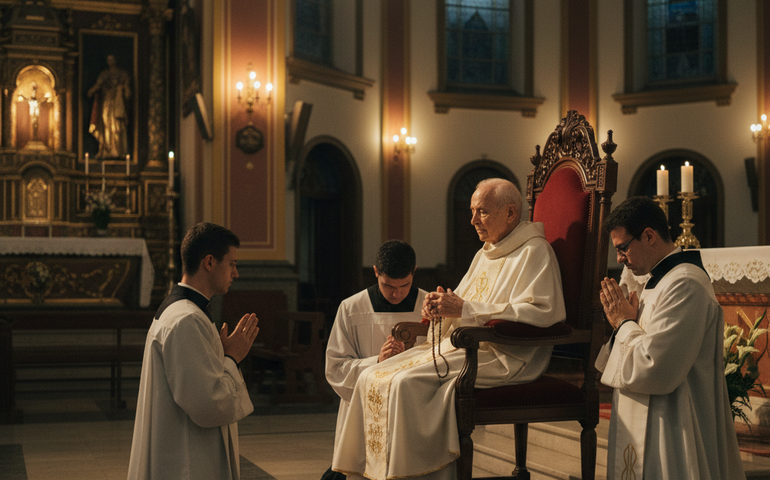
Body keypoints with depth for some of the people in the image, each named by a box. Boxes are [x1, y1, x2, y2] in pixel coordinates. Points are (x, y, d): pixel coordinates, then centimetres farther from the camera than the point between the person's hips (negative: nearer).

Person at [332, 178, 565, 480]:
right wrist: (440, 306, -2)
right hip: (459, 344, 9)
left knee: (408, 383, -29)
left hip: (502, 356, -9)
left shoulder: (534, 252, -6)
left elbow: (540, 311, -22)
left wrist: (464, 309, -22)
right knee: (371, 379, -7)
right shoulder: (485, 254, 22)